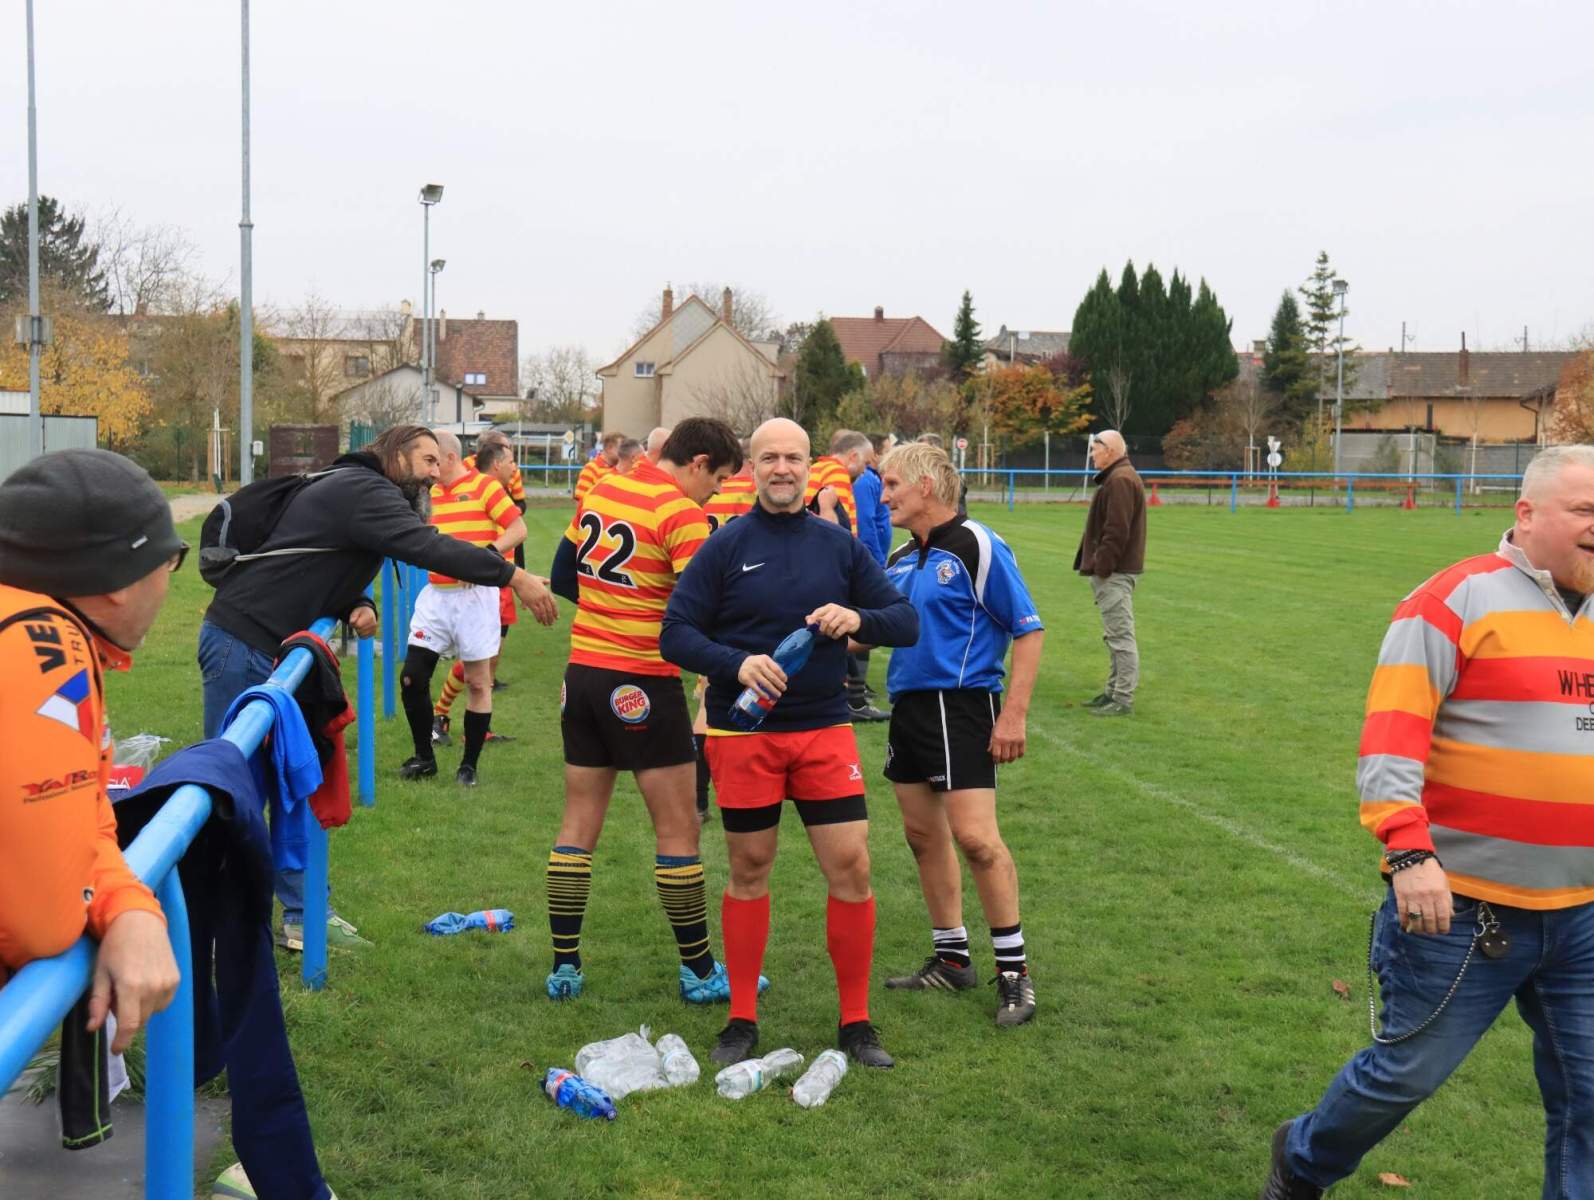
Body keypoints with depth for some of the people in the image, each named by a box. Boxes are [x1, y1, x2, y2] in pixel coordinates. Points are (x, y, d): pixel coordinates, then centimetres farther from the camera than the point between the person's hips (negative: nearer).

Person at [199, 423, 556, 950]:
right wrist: (514, 577, -29)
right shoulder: (361, 490, -15)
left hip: (272, 650, 10)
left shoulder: (361, 493, 17)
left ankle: (302, 914, 16)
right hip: (240, 646, -10)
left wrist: (359, 606, -6)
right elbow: (428, 548, -29)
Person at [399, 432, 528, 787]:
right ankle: (424, 758, 16)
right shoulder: (431, 494, 14)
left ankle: (469, 766, 14)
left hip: (474, 595, -6)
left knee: (478, 682, 2)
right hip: (436, 595, 6)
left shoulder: (484, 486, -6)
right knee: (412, 677, 0)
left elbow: (518, 530, -10)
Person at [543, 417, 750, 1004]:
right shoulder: (682, 516, -14)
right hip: (644, 685, -7)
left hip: (583, 672, 7)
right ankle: (699, 972, 12)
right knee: (678, 830, 4)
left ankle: (563, 966, 16)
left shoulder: (602, 489, 9)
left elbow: (563, 575, 16)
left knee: (578, 825, 12)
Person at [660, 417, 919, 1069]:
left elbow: (906, 621, 5)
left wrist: (858, 617, -16)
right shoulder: (725, 546, -1)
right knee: (749, 871, 7)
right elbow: (676, 633, -4)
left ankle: (856, 1021, 13)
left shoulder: (840, 545, 5)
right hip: (742, 731, -1)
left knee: (852, 867, -3)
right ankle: (742, 1020, 22)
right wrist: (737, 664, -21)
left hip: (825, 729, 2)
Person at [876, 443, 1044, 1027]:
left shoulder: (976, 547, -9)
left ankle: (1013, 969, 0)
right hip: (909, 705, 8)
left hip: (963, 705, -8)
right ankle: (951, 958, 24)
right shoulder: (901, 559, 14)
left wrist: (1013, 715, -16)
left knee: (974, 835, -13)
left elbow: (1029, 630, -11)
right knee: (923, 833, 11)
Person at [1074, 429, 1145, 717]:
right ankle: (1113, 692, 24)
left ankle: (1124, 699, -5)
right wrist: (1098, 565, 18)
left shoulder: (1120, 480, -16)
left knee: (1121, 635, -8)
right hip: (1113, 571, 11)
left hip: (1115, 573, -11)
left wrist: (1102, 566, -20)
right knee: (1116, 636, 16)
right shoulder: (1118, 477, 18)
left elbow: (1116, 531, -22)